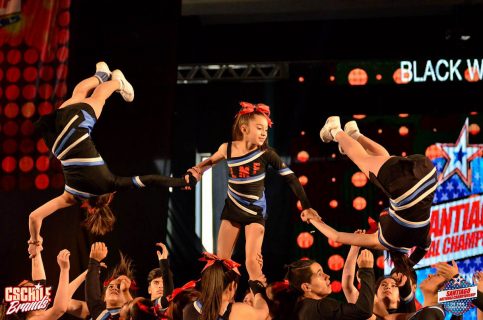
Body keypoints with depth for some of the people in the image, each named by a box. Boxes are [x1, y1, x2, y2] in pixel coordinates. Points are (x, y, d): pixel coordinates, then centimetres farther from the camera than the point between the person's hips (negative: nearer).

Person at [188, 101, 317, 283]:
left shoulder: (265, 153, -17)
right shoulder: (227, 149, -10)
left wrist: (306, 206, -18)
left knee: (252, 263, -15)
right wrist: (197, 171, -6)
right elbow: (211, 161, 13)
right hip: (231, 208, 3)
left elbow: (291, 178, -14)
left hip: (255, 211, -3)